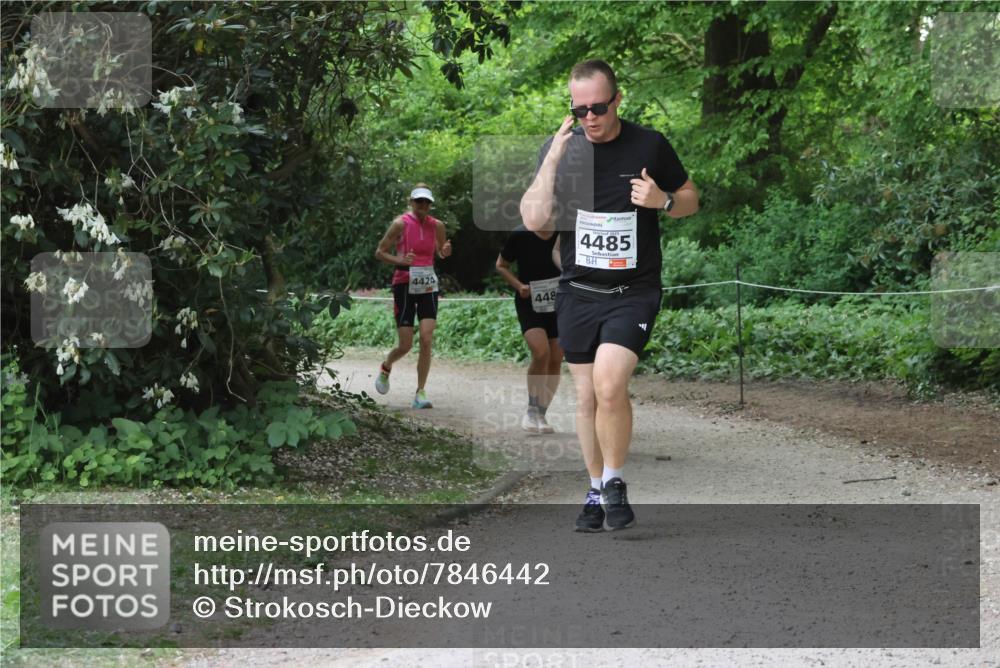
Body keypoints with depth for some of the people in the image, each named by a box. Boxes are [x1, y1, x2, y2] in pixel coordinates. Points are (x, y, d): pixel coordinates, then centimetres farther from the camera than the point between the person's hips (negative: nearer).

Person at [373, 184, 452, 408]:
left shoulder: (437, 225, 4)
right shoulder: (401, 224, -7)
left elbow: (442, 253, 20)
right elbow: (379, 252, -3)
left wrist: (446, 251, -4)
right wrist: (399, 260, -20)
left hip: (428, 287, 3)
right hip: (405, 285, -3)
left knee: (427, 340, -11)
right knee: (405, 345, -2)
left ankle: (420, 393, -5)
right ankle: (386, 367, 33)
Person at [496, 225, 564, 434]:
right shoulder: (520, 235, -12)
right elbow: (501, 265, 2)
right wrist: (518, 285, -13)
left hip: (558, 304, 3)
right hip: (529, 302, -3)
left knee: (555, 360, 1)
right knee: (541, 352, -24)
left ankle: (541, 416, 17)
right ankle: (532, 412, -10)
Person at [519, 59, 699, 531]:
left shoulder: (650, 146, -4)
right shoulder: (559, 148, 0)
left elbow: (690, 200, 10)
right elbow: (535, 223, -8)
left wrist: (663, 201, -13)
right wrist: (552, 162, -17)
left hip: (633, 292, -3)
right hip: (578, 292, 3)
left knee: (609, 385, -22)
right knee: (587, 397, 9)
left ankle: (615, 485, -4)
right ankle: (597, 492, 24)